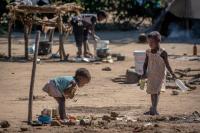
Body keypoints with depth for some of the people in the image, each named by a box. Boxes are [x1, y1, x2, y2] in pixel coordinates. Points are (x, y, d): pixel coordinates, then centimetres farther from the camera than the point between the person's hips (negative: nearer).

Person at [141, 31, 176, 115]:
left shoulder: (162, 53, -11)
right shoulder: (148, 52, 4)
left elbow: (167, 65, -3)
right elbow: (146, 64, 9)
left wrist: (172, 74, 0)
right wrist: (144, 73, -4)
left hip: (159, 75, -6)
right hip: (151, 75, 6)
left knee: (156, 91, -16)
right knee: (152, 92, 12)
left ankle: (154, 109, -21)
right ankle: (153, 110, 22)